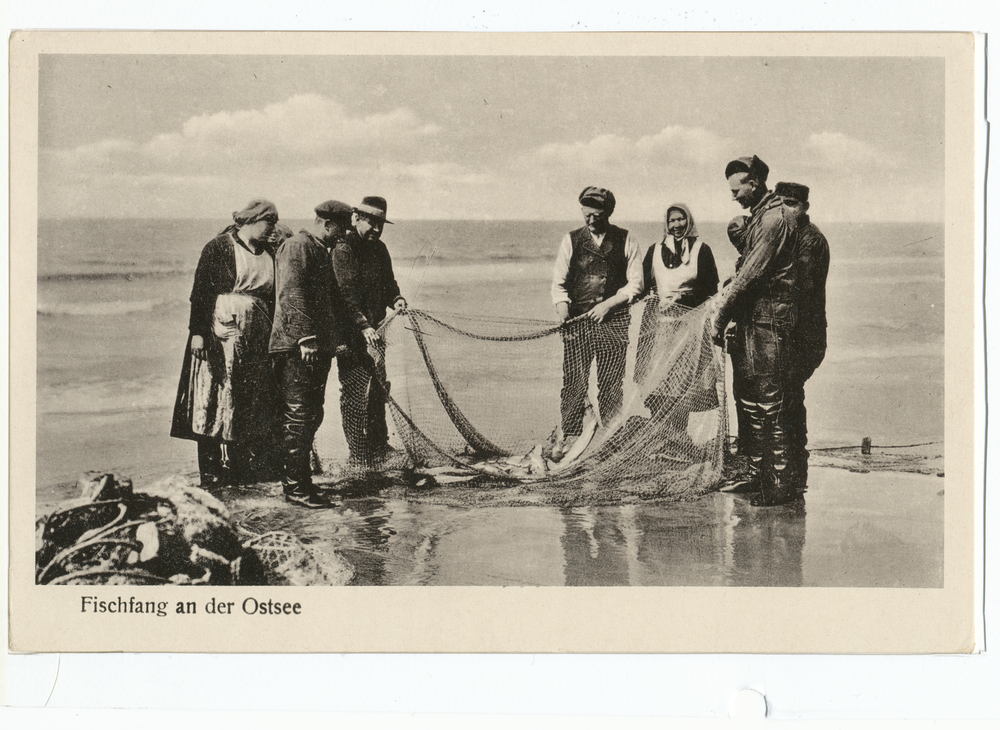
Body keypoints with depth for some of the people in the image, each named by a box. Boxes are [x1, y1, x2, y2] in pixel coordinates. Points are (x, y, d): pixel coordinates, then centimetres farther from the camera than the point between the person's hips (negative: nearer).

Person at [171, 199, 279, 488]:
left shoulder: (268, 254, 15)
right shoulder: (218, 248, -2)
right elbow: (200, 292, -6)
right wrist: (197, 332, -15)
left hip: (258, 339, 6)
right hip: (222, 332, -5)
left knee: (256, 407, 3)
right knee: (217, 401, -5)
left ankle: (252, 469, 8)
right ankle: (213, 473, -2)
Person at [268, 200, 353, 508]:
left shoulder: (322, 252, 20)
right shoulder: (296, 247, -10)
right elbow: (291, 295, -20)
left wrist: (337, 339, 20)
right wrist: (305, 338, -25)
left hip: (318, 346, 10)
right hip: (297, 347, -10)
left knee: (311, 415, 13)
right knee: (298, 416, -6)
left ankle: (298, 480, 21)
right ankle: (296, 486, -2)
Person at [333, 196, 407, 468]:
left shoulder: (379, 249, 14)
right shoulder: (343, 249, -11)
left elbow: (388, 283, 21)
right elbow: (346, 292, -22)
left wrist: (396, 299, -3)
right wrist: (363, 325, -32)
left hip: (374, 331, 8)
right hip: (351, 334, -8)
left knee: (378, 389, 14)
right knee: (355, 392, -5)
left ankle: (378, 449, 27)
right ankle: (359, 458, 0)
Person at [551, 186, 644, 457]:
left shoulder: (625, 241, 7)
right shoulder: (571, 240, 10)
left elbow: (636, 284, 5)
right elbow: (558, 282, 8)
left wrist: (608, 304, -6)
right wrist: (563, 312, -10)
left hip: (614, 320, -1)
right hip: (577, 320, 1)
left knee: (611, 382, -1)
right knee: (574, 381, -5)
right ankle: (570, 436, 3)